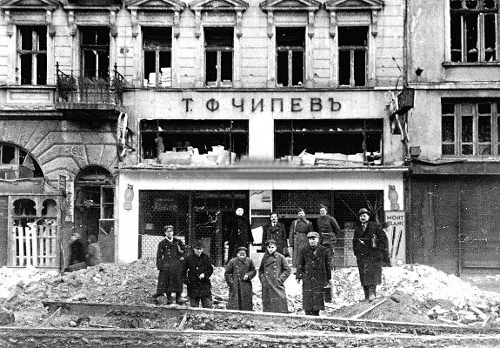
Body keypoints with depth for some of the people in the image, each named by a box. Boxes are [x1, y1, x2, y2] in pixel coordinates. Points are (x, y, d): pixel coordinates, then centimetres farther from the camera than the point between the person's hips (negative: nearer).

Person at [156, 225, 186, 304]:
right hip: (166, 265, -1)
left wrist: (180, 251, -2)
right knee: (166, 282, -1)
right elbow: (159, 256, 2)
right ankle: (169, 298, 8)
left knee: (178, 282, 1)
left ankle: (178, 298, 10)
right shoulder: (162, 243, 3)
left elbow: (184, 250, 20)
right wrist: (160, 266, -6)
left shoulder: (178, 241, 9)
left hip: (177, 265, 1)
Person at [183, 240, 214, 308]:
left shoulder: (206, 258, 3)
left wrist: (205, 274, -11)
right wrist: (186, 280, -4)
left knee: (208, 306, -2)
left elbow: (211, 270, 6)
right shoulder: (189, 258, 1)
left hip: (205, 285, 0)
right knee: (193, 307, 6)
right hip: (193, 287, 0)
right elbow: (183, 271, 9)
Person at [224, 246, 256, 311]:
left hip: (246, 287, 2)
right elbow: (227, 273, 4)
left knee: (247, 305, 5)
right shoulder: (232, 261, -2)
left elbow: (253, 271, 15)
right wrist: (231, 282, -7)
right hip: (235, 287, -2)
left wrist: (248, 275, -5)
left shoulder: (249, 261, 5)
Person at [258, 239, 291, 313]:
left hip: (277, 286, -4)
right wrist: (262, 279, 8)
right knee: (267, 305, 5)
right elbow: (260, 270, 23)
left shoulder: (280, 257, -1)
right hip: (266, 286, 4)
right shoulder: (265, 258, 11)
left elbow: (288, 270, 1)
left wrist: (280, 279, -6)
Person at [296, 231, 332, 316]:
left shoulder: (323, 250, 3)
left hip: (320, 278, 0)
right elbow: (300, 265, 9)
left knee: (318, 298, 2)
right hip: (307, 278, 0)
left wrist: (329, 278, 9)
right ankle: (308, 316, 5)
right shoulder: (304, 250, 5)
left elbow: (328, 265, 8)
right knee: (307, 298, -3)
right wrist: (298, 277, 4)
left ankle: (316, 315, 12)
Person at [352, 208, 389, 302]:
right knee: (363, 276, 1)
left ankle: (372, 293, -12)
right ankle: (367, 296, 4)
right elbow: (354, 242, 24)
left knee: (372, 274, -13)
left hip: (373, 256, -4)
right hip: (361, 257, 4)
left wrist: (379, 250, -6)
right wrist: (356, 253, 13)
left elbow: (383, 238, 1)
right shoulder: (357, 229, 15)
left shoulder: (375, 227, 2)